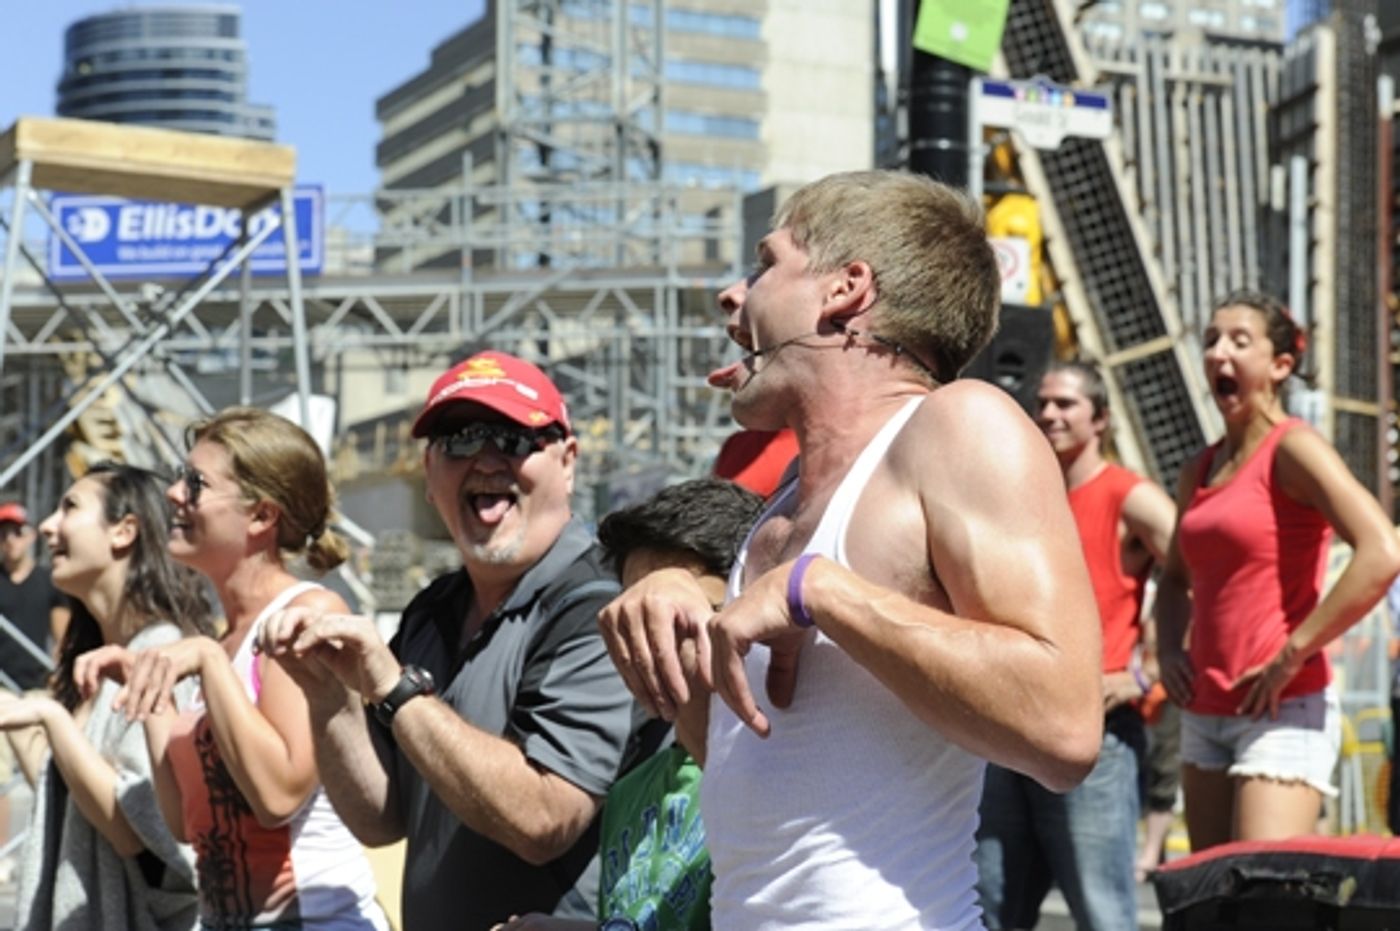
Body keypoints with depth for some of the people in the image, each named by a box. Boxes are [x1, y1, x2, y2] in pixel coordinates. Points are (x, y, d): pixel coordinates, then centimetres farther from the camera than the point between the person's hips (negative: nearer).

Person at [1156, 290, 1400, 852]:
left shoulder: (1292, 449, -8)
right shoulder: (1200, 471, 14)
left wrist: (1291, 657, -19)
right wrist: (1171, 648, 9)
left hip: (1283, 709, -8)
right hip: (1205, 711, 8)